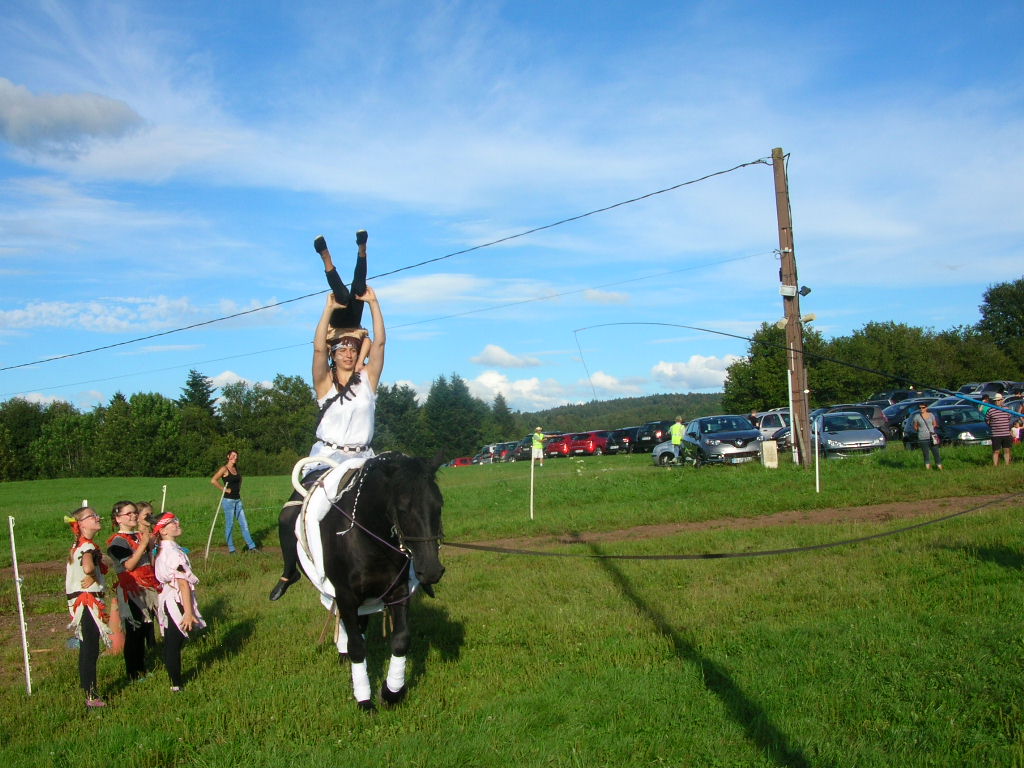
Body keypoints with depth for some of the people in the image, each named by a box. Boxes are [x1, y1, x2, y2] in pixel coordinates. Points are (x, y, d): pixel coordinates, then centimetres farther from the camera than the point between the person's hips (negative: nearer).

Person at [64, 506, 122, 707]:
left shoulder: (77, 546, 12)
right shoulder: (88, 546, -18)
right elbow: (88, 567, -39)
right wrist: (93, 576, -18)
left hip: (78, 601, 10)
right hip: (89, 602, -10)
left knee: (86, 649, 17)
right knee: (91, 651, -4)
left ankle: (88, 690, 28)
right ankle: (91, 697, 1)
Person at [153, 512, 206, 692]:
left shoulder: (161, 551, 8)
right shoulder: (174, 552, -20)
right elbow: (183, 584, -21)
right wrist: (189, 612, -21)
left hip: (167, 601, 9)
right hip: (177, 602, -9)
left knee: (171, 643, 15)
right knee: (175, 644, -1)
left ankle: (175, 680, 25)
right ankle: (177, 684, 7)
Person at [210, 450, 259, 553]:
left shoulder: (236, 469, 12)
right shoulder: (224, 469, -9)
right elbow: (213, 481, -22)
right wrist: (224, 489, -17)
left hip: (238, 500, 7)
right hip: (228, 500, -7)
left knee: (244, 523, 6)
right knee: (229, 525, 1)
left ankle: (251, 546, 10)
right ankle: (231, 549, 8)